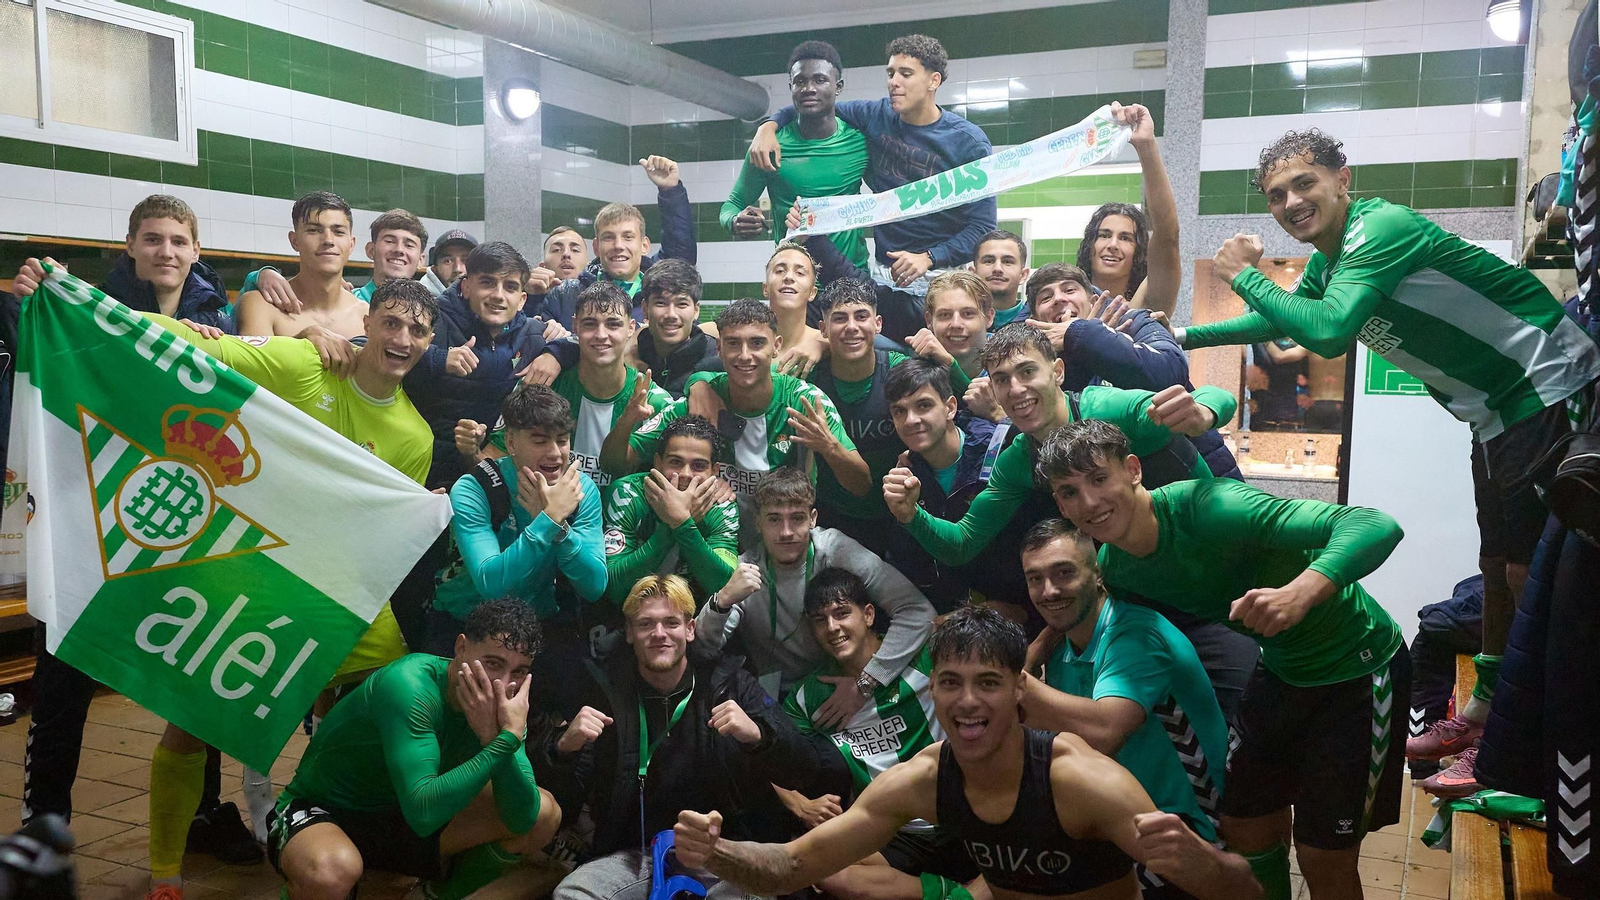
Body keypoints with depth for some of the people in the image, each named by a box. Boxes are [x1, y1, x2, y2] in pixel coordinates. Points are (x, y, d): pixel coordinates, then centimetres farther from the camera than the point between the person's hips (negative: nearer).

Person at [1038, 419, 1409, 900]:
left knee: (1323, 861, -1)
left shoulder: (1208, 507, -33)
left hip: (1358, 667, -6)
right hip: (1282, 669, 6)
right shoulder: (1112, 568, -10)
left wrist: (1300, 592, -56)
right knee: (1244, 829, 12)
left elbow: (1378, 526, -39)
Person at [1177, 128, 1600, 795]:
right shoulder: (1328, 259, 7)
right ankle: (1485, 709, 31)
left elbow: (1329, 333, -36)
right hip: (1497, 412, 10)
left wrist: (1244, 276, -22)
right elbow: (1279, 319, 25)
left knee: (1528, 570, -9)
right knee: (1497, 566, 17)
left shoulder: (1381, 227, -23)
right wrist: (1185, 337, 20)